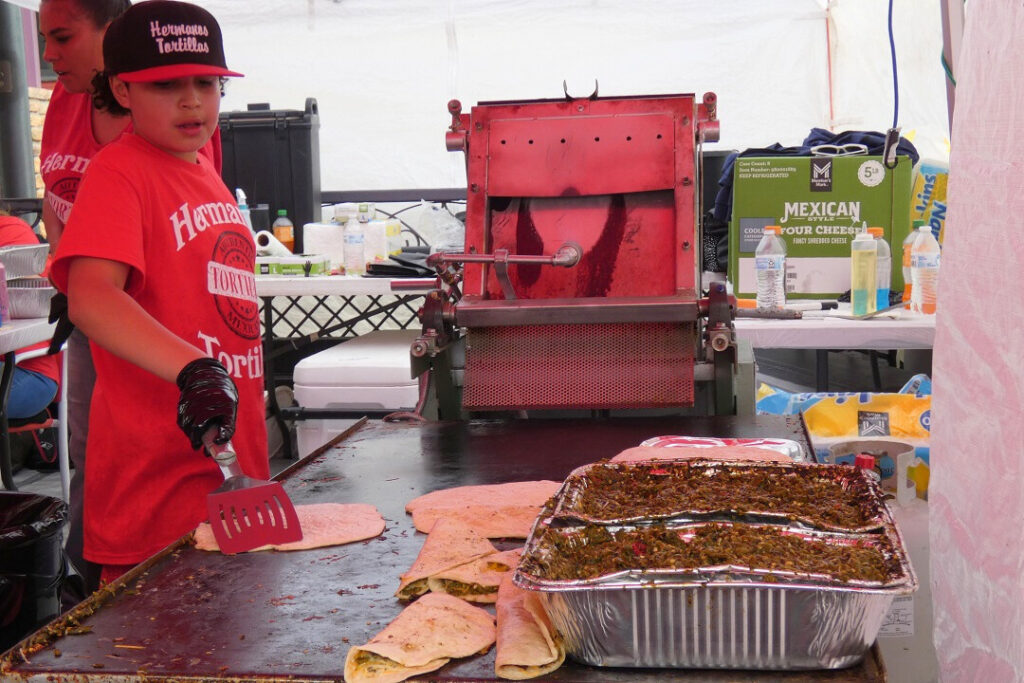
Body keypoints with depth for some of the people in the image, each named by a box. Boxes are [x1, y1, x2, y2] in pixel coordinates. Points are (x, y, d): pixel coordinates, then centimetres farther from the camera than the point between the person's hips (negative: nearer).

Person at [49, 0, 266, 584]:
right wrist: (195, 372, -41)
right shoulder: (118, 172, -12)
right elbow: (90, 296, -28)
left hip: (233, 461, 8)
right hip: (158, 478, -8)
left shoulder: (205, 170, 13)